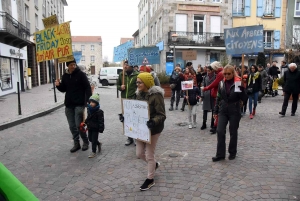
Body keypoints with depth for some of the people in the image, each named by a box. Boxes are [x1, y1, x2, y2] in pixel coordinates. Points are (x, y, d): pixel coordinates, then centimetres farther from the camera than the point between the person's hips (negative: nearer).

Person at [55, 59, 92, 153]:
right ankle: (76, 143, 21)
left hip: (79, 104, -5)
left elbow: (87, 88, -8)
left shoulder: (81, 74, -6)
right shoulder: (65, 76, 9)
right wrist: (59, 85, -5)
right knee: (72, 126, 8)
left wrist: (88, 101, -15)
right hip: (68, 104, 5)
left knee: (79, 125, -7)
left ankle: (85, 142, 14)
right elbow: (63, 89, 17)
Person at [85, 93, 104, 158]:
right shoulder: (89, 109, 2)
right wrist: (85, 122, 12)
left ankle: (93, 152, 13)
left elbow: (101, 121, -18)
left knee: (94, 140, 0)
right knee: (90, 139, 16)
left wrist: (101, 129, -19)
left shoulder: (99, 112, -20)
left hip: (96, 128, -7)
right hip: (90, 127, 7)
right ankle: (99, 144, 41)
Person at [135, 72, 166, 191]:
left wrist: (153, 122, -38)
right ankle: (154, 164, 45)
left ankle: (150, 180, 27)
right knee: (139, 154, 15)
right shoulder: (140, 94, 4)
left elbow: (162, 115, -20)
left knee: (149, 155, 6)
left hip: (153, 129, -7)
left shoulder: (156, 95, -20)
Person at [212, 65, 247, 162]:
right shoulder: (221, 83, 4)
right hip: (223, 110, 3)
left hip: (234, 111, -3)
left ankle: (232, 152, 27)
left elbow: (243, 98, -10)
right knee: (220, 131, -3)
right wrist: (215, 111, 9)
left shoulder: (238, 83, -8)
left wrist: (242, 88, -25)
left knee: (233, 132, 9)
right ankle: (220, 154, 7)